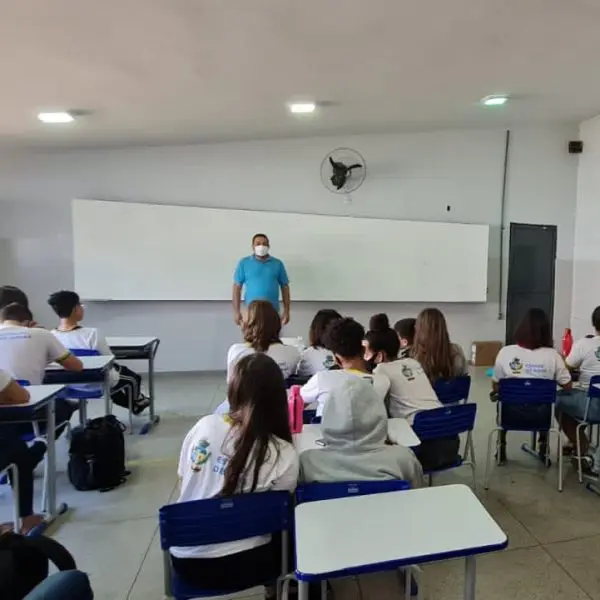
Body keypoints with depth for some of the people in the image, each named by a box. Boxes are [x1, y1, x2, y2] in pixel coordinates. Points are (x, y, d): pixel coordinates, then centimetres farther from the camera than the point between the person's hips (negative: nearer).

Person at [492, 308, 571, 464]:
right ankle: (543, 448, 43)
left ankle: (501, 448, 39)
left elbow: (495, 387, -5)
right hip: (540, 415, 1)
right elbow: (567, 386, -1)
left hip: (512, 413, -1)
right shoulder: (553, 355, -12)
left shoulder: (505, 352, -14)